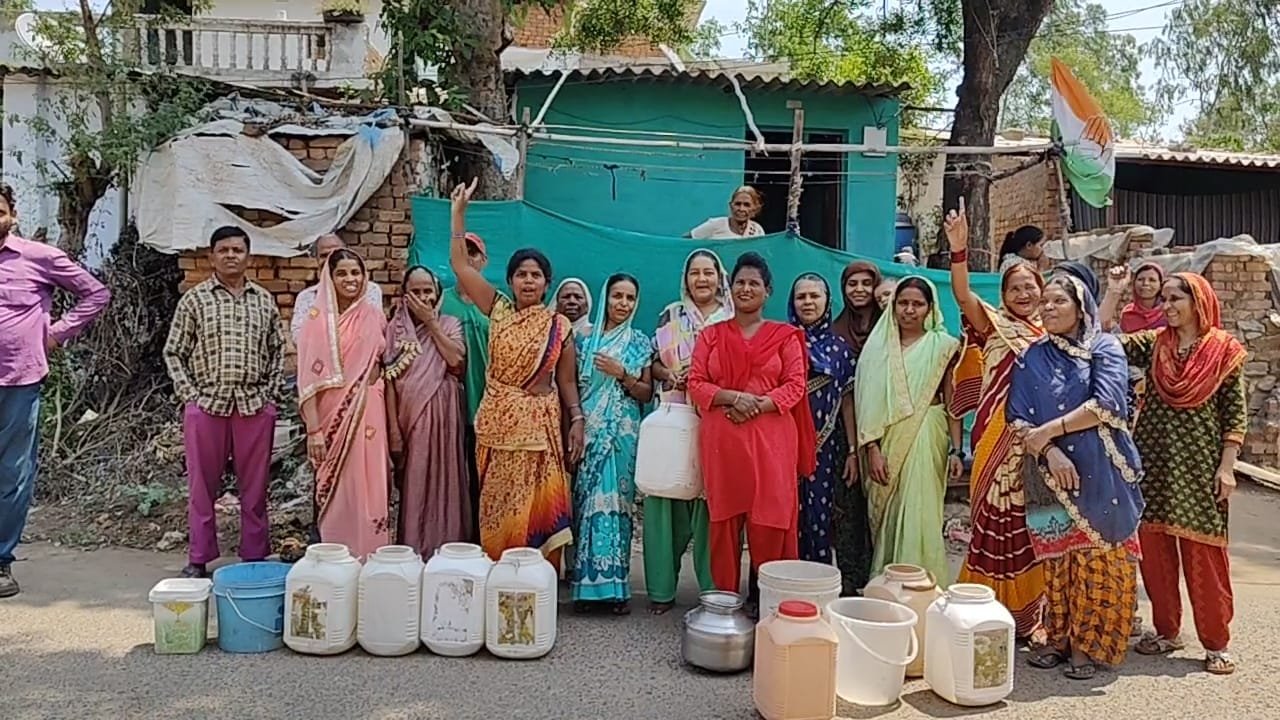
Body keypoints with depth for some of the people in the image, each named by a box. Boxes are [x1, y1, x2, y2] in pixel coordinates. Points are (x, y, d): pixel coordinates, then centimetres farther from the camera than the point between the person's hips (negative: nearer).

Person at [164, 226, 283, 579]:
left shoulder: (265, 300, 8)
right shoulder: (194, 299, 2)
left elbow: (278, 350, 12)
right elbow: (174, 352, 4)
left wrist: (271, 393, 2)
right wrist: (189, 394, -5)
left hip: (255, 405, 1)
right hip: (206, 404, -1)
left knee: (255, 485, 7)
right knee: (202, 486, 7)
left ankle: (255, 557, 17)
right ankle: (199, 559, 18)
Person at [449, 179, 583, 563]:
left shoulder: (559, 325, 3)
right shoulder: (499, 310, 4)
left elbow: (567, 381, 6)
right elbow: (460, 264, 0)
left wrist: (577, 421, -4)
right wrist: (459, 211, -4)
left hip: (539, 426, -1)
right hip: (496, 423, 1)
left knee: (534, 508, 1)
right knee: (497, 507, 6)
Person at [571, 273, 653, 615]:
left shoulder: (641, 343, 7)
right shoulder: (585, 339, 9)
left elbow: (647, 394, 5)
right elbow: (572, 386, 9)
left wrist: (622, 374, -11)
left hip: (623, 433, -1)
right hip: (588, 430, 1)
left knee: (616, 501, -2)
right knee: (586, 501, -1)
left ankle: (615, 583, 5)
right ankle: (586, 583, 6)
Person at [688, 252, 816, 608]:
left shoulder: (785, 336, 9)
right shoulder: (711, 335, 12)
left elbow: (796, 386, 0)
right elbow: (695, 383, 4)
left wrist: (758, 405, -14)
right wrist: (733, 397, -13)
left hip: (771, 438, -1)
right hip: (721, 439, 1)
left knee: (769, 518, -4)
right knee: (724, 517, 3)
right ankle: (724, 597, 12)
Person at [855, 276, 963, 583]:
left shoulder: (943, 346, 3)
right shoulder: (879, 345, 6)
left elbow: (952, 402, 4)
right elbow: (869, 400, 1)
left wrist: (955, 449, -5)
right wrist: (872, 449, -8)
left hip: (925, 438, -2)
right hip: (886, 440, 2)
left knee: (918, 514, -5)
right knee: (886, 515, 7)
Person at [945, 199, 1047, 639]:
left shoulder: (1051, 335, 11)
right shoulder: (994, 326, -3)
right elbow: (963, 295, -19)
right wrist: (959, 249, -32)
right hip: (999, 442, -4)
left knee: (1029, 528, 12)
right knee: (996, 525, 0)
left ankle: (1026, 614, 25)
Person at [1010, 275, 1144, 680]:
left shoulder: (1105, 348, 2)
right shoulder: (1033, 359, 10)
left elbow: (1106, 405, -12)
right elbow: (1018, 417, 3)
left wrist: (1049, 430, -13)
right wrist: (1049, 451, -13)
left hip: (1098, 475, -2)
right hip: (1049, 474, 2)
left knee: (1095, 559, -1)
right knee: (1056, 557, 4)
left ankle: (1089, 645, 9)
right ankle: (1058, 638, 15)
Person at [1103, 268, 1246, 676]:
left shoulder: (1225, 350, -1)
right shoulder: (1152, 344, 6)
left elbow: (1236, 414, -1)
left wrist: (1227, 467, -7)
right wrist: (1113, 294, -5)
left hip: (1199, 468, -3)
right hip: (1153, 462, 3)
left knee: (1204, 556, 0)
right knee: (1154, 549, 8)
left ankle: (1216, 643, 12)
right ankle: (1166, 631, 22)